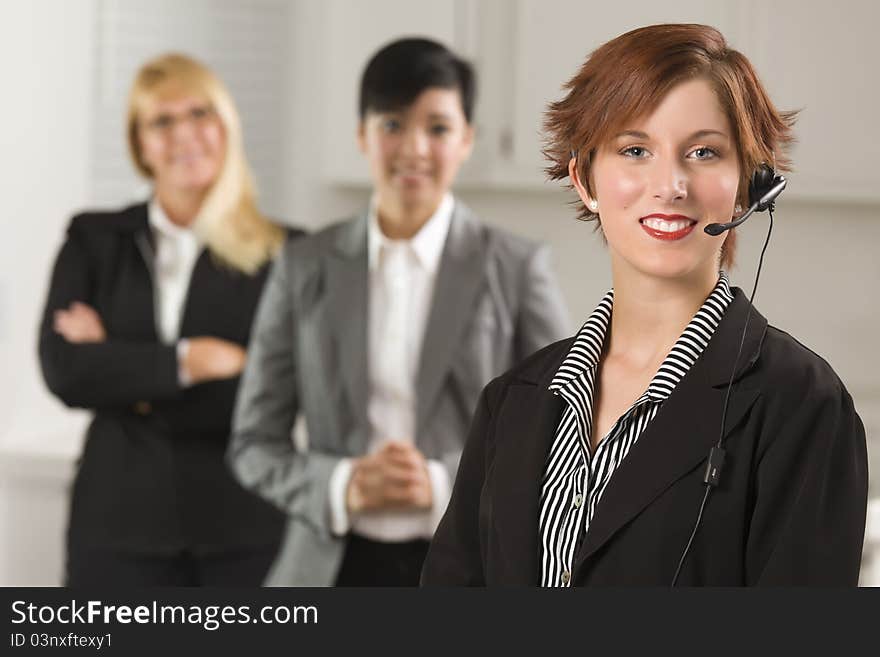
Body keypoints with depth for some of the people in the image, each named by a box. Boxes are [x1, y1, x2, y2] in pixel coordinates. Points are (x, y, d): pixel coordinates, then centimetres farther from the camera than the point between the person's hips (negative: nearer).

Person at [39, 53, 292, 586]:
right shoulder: (95, 240, 9)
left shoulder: (285, 253, 2)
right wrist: (189, 361, -12)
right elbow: (63, 370, -4)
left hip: (245, 534, -1)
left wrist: (121, 369, -7)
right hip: (121, 527, 1)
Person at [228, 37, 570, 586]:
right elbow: (254, 442, 8)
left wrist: (445, 485, -14)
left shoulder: (516, 269, 1)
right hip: (336, 567, 1)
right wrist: (343, 486, -11)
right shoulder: (305, 269, 6)